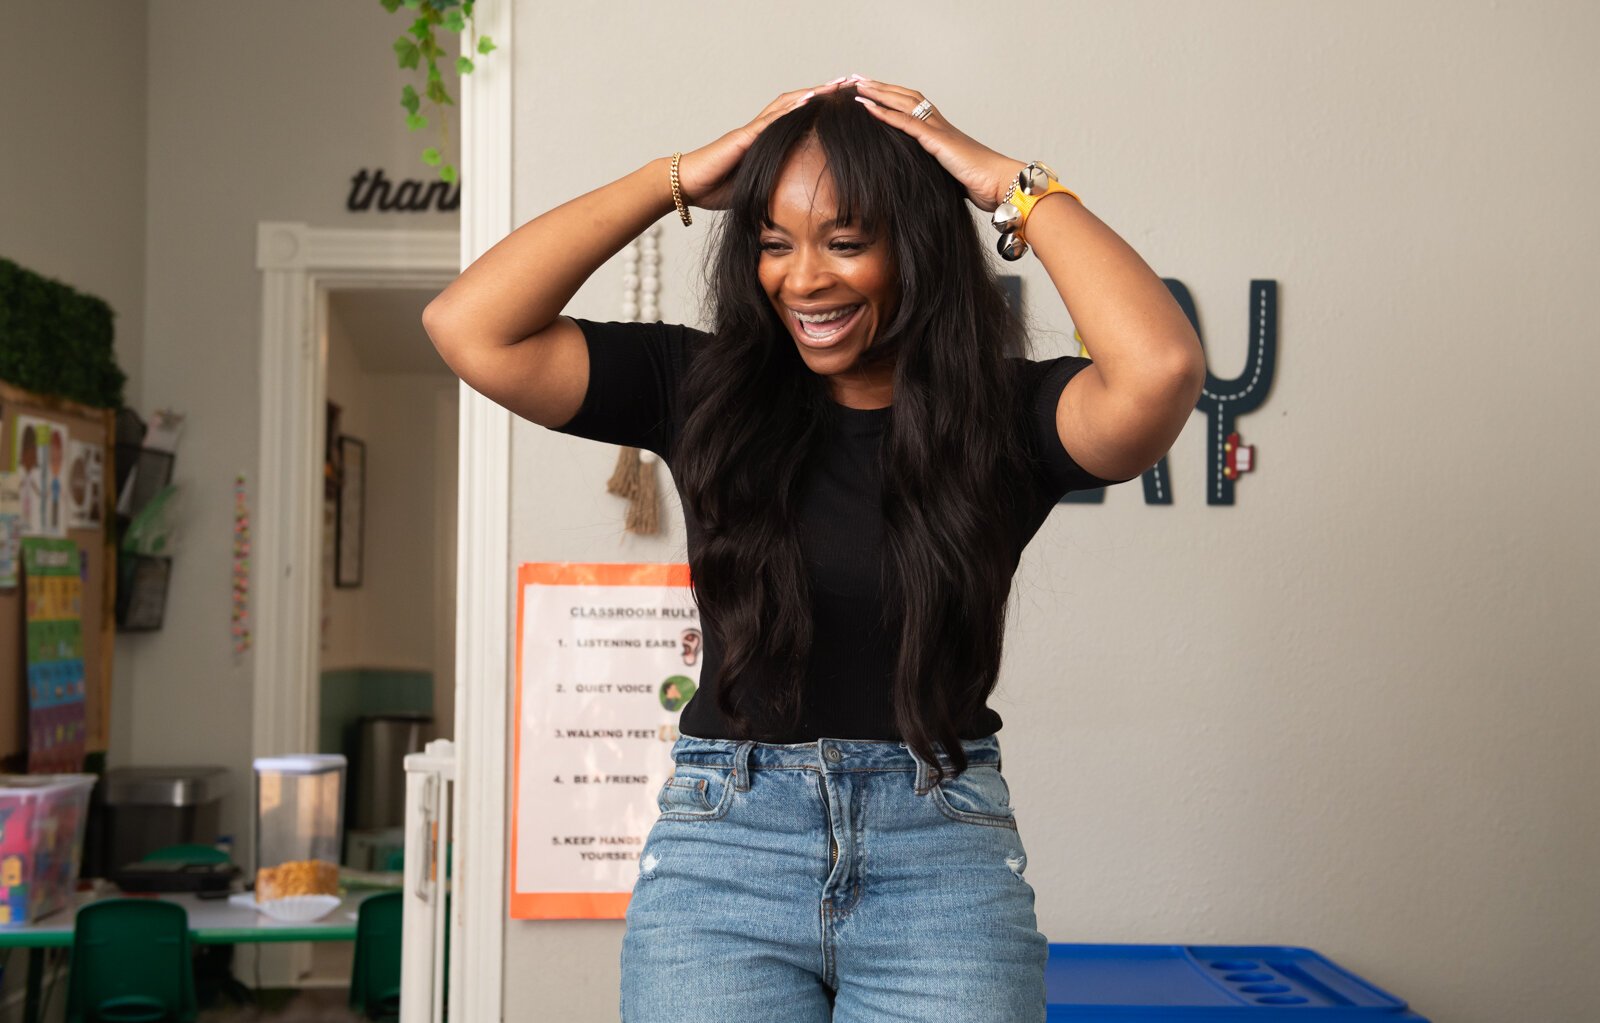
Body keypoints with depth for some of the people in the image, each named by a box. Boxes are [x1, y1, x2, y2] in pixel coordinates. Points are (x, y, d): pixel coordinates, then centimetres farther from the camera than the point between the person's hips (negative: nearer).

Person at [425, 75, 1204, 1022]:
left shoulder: (1002, 413, -2)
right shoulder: (703, 388, 3)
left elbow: (1161, 367, -23)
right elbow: (471, 330, -6)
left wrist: (1013, 186, -10)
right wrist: (679, 179, -4)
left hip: (947, 866, -1)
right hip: (720, 850, 1)